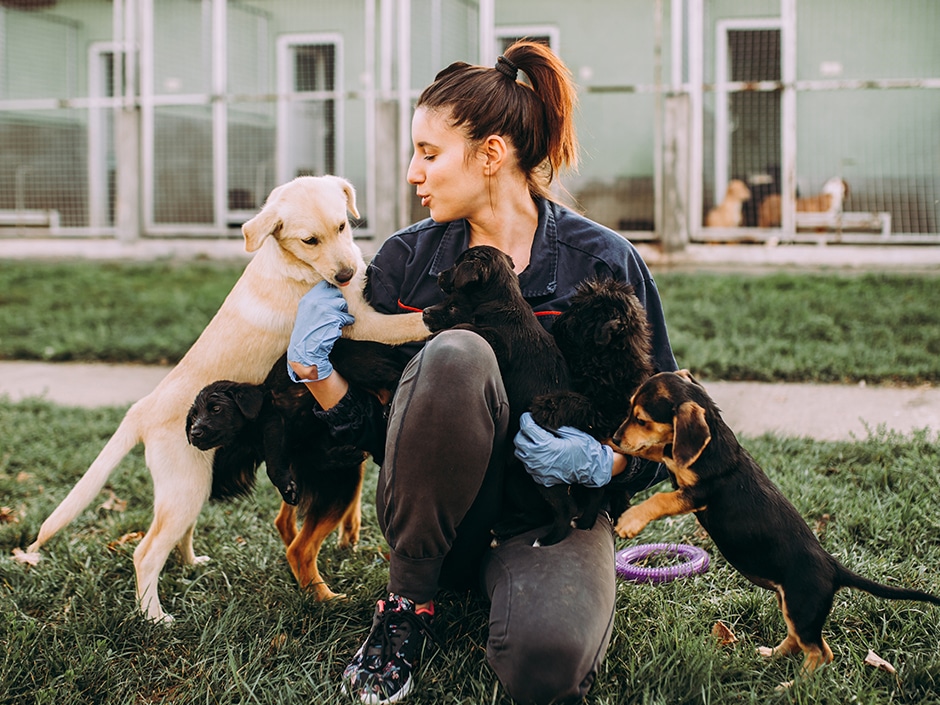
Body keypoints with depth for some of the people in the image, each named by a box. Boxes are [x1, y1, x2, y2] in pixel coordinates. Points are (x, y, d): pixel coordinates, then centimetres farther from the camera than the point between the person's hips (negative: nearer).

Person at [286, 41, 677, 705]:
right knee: (455, 354, -31)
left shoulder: (602, 261, -6)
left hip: (558, 509, -2)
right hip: (435, 519, 2)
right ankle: (409, 601, -13)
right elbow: (374, 429, 1)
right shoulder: (407, 259, 0)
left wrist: (600, 462, -21)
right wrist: (315, 368, -17)